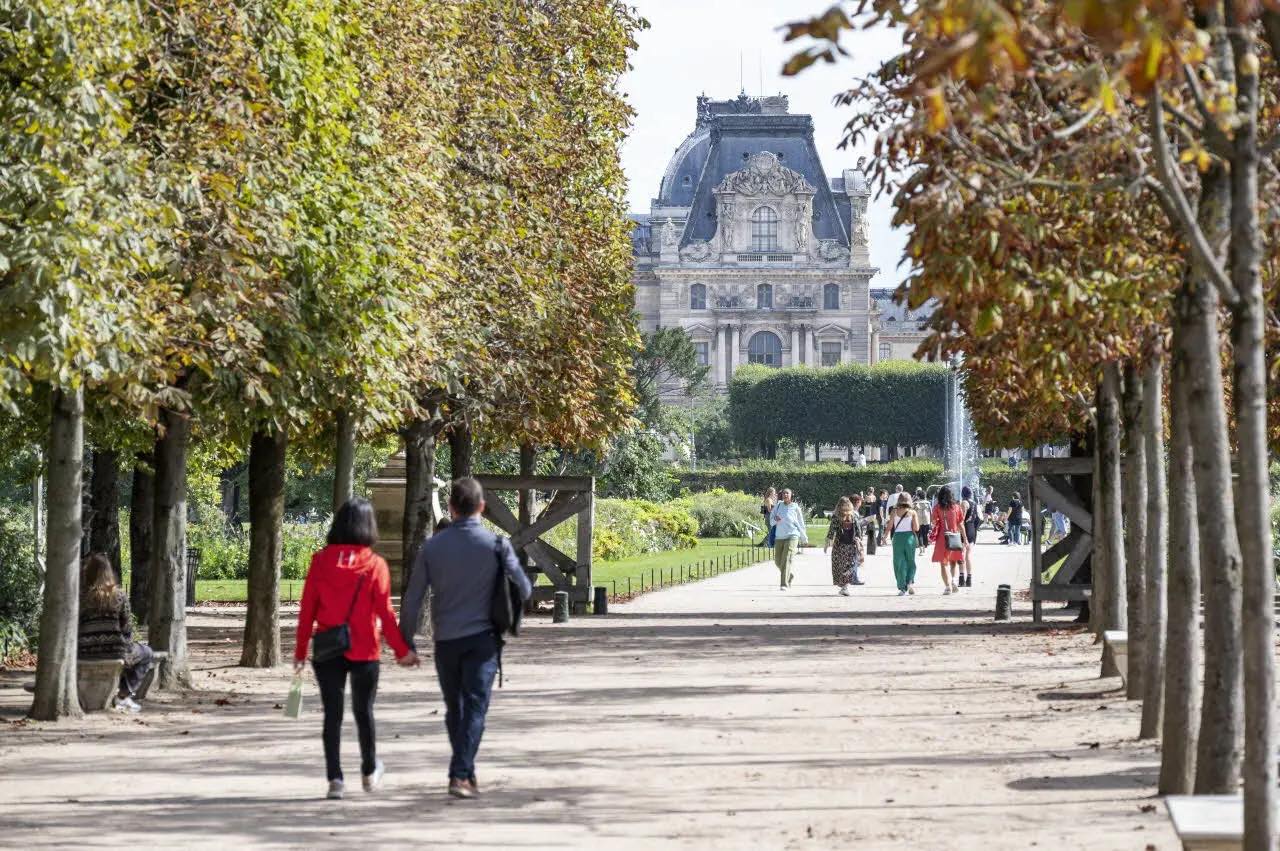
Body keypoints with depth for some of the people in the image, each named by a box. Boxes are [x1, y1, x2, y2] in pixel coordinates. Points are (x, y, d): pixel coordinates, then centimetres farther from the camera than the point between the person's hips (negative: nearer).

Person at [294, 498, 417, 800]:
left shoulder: (321, 561, -3)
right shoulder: (375, 564, -8)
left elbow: (307, 609, -1)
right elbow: (384, 611, -8)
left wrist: (300, 651, 6)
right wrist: (402, 650, 0)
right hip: (364, 651, -1)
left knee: (332, 714, 6)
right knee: (363, 711, 16)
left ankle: (335, 778, 0)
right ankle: (370, 772, 30)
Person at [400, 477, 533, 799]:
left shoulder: (432, 546, 0)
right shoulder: (496, 545, -5)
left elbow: (412, 600, 0)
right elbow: (523, 590, -3)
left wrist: (406, 643, 8)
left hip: (445, 640, 2)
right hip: (482, 638, -2)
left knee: (454, 709, 16)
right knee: (475, 706, -4)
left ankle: (466, 771, 23)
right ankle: (460, 775, -17)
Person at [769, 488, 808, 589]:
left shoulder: (795, 508, 0)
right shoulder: (778, 506, 7)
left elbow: (801, 524, 9)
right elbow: (771, 520, 9)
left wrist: (804, 538, 17)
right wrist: (775, 519, -15)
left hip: (792, 536, -4)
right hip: (779, 537, 4)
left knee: (787, 560, -16)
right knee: (778, 561, 10)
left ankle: (784, 584, -19)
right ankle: (789, 576, 37)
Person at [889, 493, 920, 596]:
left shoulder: (894, 512, 1)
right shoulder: (912, 512, -1)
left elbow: (889, 526, -2)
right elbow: (916, 528, -5)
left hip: (898, 537, 0)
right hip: (910, 536, 0)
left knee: (899, 563, 5)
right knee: (911, 561, 13)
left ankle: (902, 587, 2)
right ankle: (910, 582, -7)